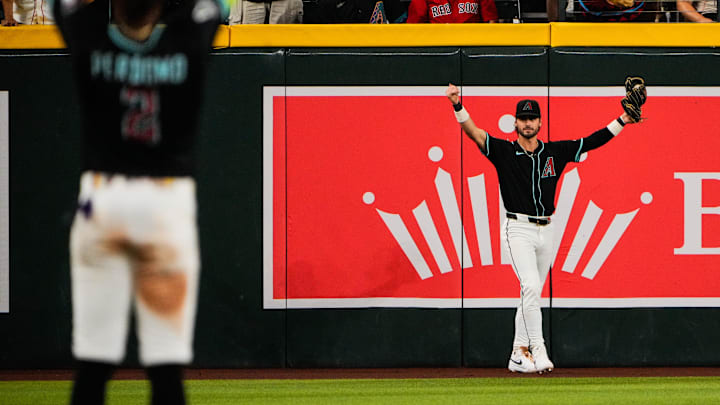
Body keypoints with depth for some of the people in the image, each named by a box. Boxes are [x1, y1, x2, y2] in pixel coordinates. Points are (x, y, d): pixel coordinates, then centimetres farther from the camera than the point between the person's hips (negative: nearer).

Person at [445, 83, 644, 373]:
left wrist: (623, 120, 3)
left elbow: (593, 141, 9)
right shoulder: (504, 152, -2)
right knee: (531, 287, -20)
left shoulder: (555, 152, 8)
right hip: (518, 230, -5)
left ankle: (519, 355, 16)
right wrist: (458, 107, -33)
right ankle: (537, 350, -22)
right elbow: (474, 133, -16)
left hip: (545, 231, 5)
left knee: (531, 294, 9)